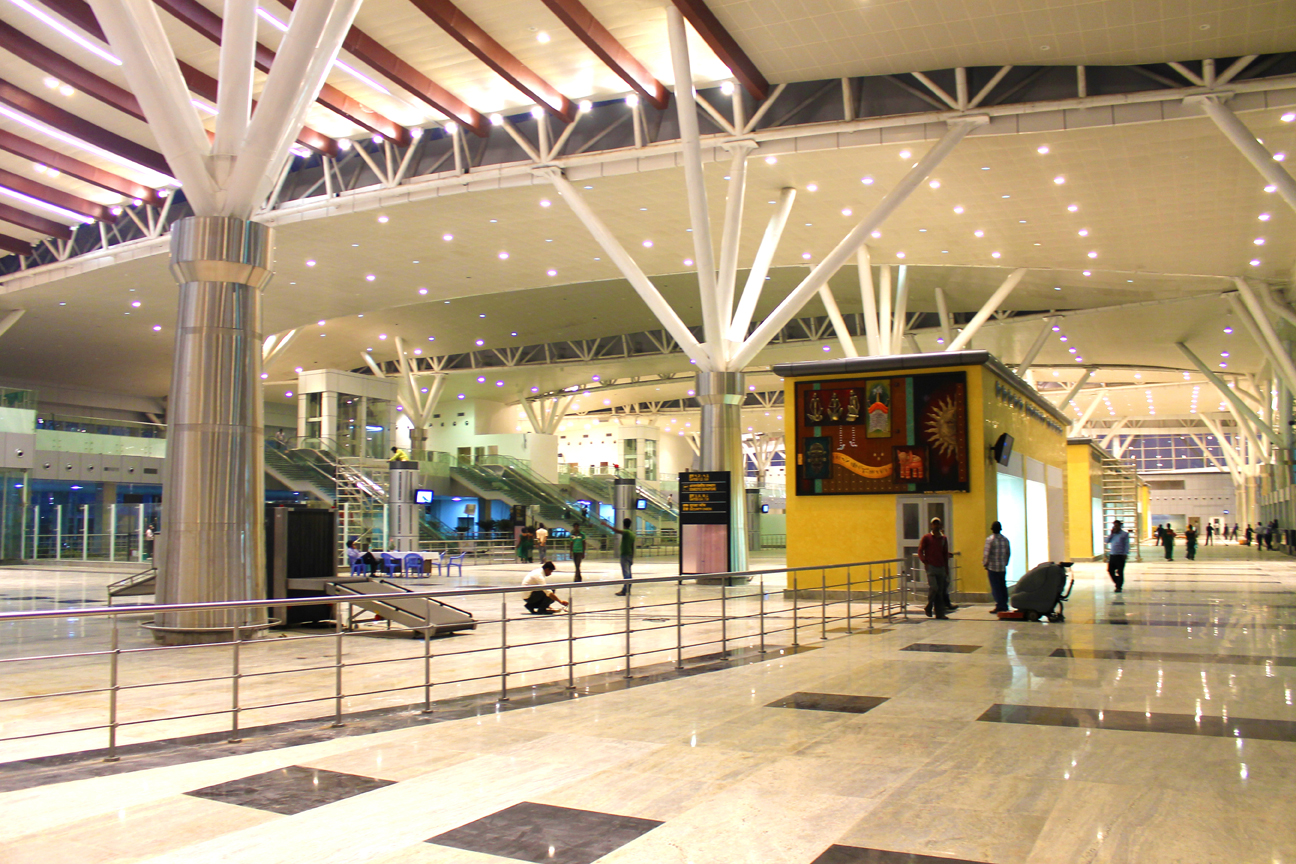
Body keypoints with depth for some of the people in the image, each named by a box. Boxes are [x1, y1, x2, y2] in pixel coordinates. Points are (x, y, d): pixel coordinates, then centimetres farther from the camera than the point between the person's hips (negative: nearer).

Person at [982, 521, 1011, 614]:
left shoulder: (990, 539, -11)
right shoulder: (1005, 539, 6)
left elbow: (986, 554, -12)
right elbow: (1008, 553, 12)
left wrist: (985, 564, 0)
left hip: (993, 567, -5)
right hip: (1003, 568, 5)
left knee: (995, 587, -2)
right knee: (1003, 586, 12)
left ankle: (999, 606, -5)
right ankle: (1004, 605, 15)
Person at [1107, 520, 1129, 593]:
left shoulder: (1124, 534, 0)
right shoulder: (1112, 534, 14)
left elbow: (1127, 544, -4)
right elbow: (1107, 541, 5)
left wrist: (1126, 554, -13)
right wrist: (1111, 533, -2)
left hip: (1120, 556, -5)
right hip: (1112, 555, 5)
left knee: (1120, 572, -2)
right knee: (1110, 570, 5)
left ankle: (1119, 587, 5)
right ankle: (1118, 583, 25)